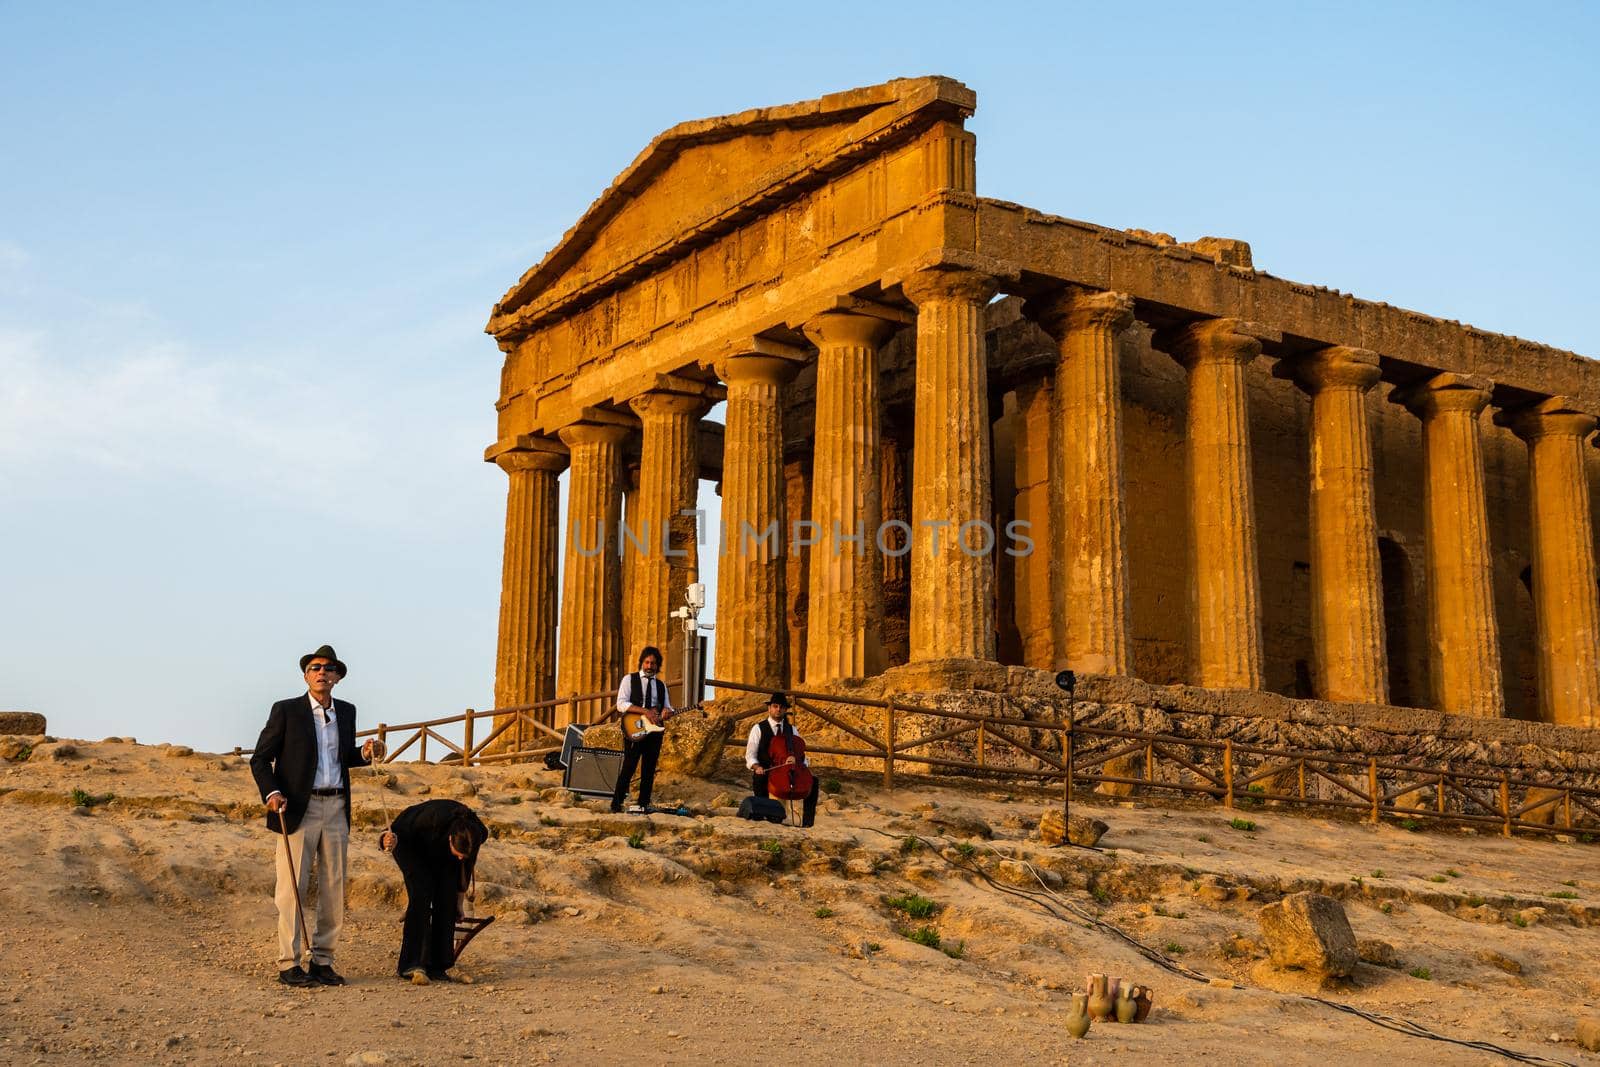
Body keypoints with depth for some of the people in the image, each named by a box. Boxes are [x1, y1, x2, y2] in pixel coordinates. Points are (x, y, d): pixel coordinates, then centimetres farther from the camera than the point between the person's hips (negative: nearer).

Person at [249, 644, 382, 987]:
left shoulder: (346, 711, 12)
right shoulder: (286, 711, -3)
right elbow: (260, 759, -1)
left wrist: (365, 753, 4)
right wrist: (271, 793, -17)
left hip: (336, 809, 5)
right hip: (296, 810, -5)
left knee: (333, 890, 5)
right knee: (292, 889, -3)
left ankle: (322, 961, 14)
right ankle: (288, 965, 2)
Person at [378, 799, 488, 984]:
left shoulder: (479, 834, -29)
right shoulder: (434, 819, -43)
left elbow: (466, 866, -8)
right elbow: (399, 830, -24)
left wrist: (460, 901, 3)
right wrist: (391, 840, -48)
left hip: (439, 852, 4)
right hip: (410, 843, -4)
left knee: (447, 900, -13)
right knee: (422, 895, -23)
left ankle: (437, 966, -6)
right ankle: (412, 964, -25)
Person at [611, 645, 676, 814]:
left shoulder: (661, 685, 18)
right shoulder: (629, 679, 4)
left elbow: (667, 708, 15)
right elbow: (621, 704, -7)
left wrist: (667, 712, -11)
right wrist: (645, 711, -17)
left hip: (655, 730, 5)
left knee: (649, 770, 4)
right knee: (628, 767, -10)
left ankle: (643, 804, 9)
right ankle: (616, 803, -5)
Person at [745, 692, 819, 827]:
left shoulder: (791, 729, 16)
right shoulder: (758, 729, 6)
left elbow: (802, 756, 8)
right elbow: (750, 756, 0)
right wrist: (757, 767, -21)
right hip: (765, 772, -3)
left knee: (813, 780, -21)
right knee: (758, 779, -39)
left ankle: (807, 822, -21)